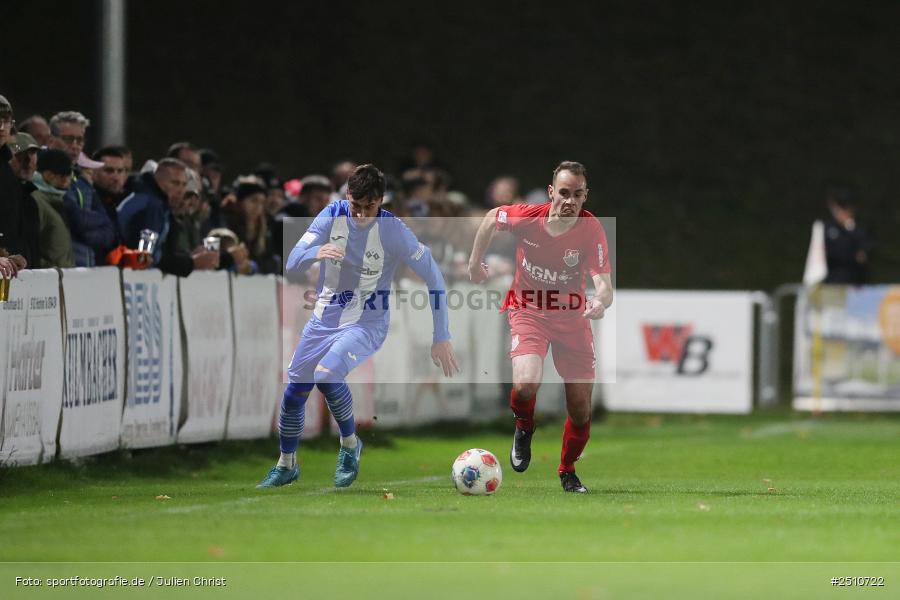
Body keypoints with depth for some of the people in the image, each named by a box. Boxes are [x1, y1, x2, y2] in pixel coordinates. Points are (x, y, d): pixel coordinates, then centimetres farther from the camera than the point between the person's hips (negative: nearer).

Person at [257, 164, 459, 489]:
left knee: (326, 375, -29)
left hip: (368, 324, -4)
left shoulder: (393, 230, -20)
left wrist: (441, 338, -14)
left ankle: (350, 444, -4)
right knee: (293, 391, 4)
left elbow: (433, 276, -13)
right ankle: (286, 466, 28)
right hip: (325, 318, 4)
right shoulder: (332, 215, -11)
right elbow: (292, 261, -13)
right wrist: (316, 252, -38)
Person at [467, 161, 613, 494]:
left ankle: (568, 472, 31)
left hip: (572, 316, 1)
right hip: (528, 310, -1)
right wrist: (475, 261, 10)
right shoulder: (526, 216, -19)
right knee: (526, 384, -28)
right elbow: (492, 217, 4)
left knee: (581, 409, 3)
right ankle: (524, 428, 9)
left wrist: (601, 300, -48)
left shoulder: (591, 229, -20)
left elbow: (604, 284, -25)